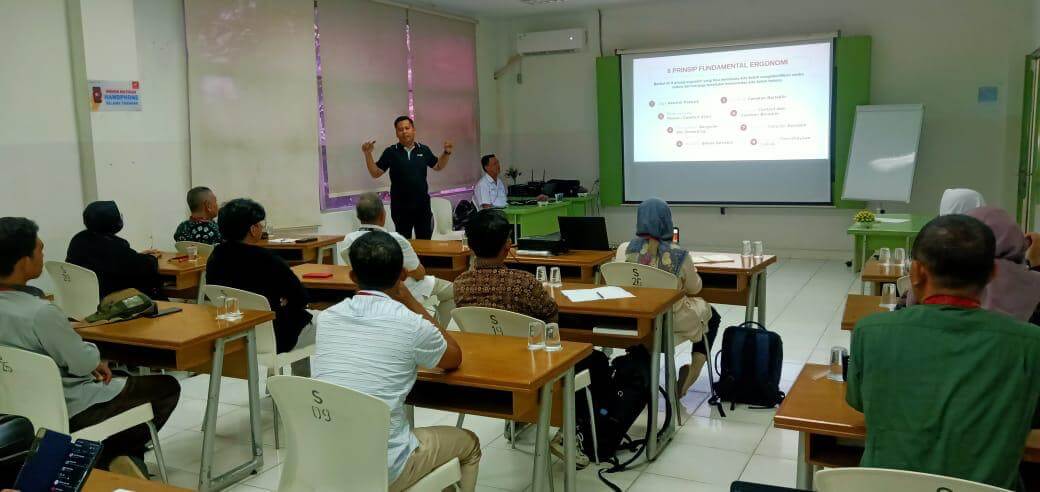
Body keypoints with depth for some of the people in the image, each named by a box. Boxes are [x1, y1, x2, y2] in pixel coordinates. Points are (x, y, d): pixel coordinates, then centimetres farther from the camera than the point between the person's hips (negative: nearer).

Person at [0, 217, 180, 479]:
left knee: (119, 378, 32)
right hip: (69, 409, -8)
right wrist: (95, 355, 0)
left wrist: (90, 361, 6)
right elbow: (84, 362, -22)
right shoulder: (40, 312, -32)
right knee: (167, 387, 7)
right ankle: (123, 455, 16)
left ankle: (107, 457, 26)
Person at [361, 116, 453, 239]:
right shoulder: (390, 152, -3)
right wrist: (368, 154, -14)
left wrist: (446, 152, 3)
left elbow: (438, 166, 18)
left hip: (422, 204, 2)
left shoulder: (424, 150, 4)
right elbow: (375, 173, -2)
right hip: (400, 206, -2)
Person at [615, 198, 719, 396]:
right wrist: (692, 272, 18)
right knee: (712, 315, 27)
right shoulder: (679, 255, -19)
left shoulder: (624, 250, -13)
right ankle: (694, 369, 17)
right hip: (672, 321, -3)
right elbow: (694, 289, -2)